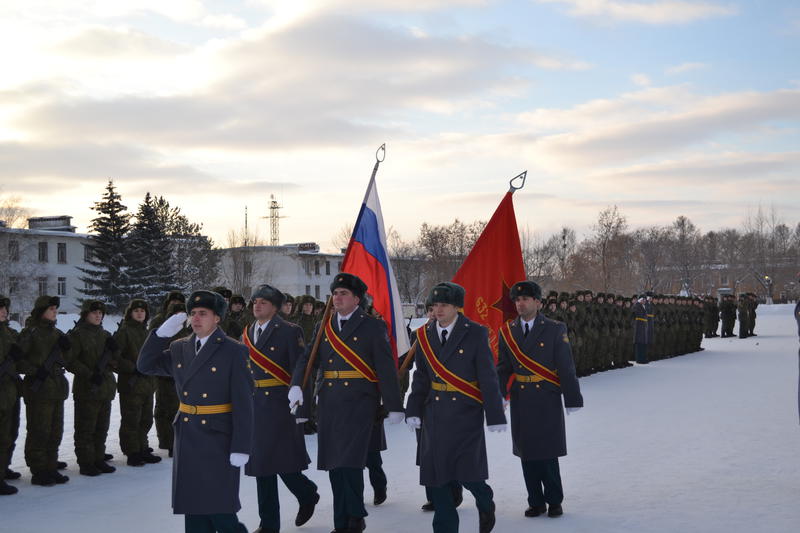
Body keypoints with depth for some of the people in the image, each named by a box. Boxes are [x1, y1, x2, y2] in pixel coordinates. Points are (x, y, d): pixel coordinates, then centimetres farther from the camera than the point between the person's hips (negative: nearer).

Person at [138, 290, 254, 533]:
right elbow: (145, 365, 11)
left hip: (218, 441, -5)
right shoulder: (179, 348, 10)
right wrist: (162, 333, -3)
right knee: (193, 510, 10)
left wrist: (241, 448, -15)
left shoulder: (234, 351, -7)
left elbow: (243, 404, -10)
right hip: (188, 439, 5)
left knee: (219, 509, -5)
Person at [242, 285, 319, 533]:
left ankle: (307, 495, 26)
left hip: (280, 407, -6)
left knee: (284, 462, -5)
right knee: (262, 465, 8)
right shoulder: (247, 334, 13)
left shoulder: (289, 332, -6)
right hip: (254, 408, 6)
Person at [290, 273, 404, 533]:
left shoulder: (373, 327, 0)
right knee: (333, 464, 8)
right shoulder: (323, 328, 14)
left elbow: (387, 368, -2)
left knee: (350, 461, -14)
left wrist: (394, 407, -5)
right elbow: (307, 359, 9)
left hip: (359, 401, -5)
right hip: (328, 402, 5)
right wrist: (296, 385, -11)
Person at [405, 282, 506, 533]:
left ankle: (485, 505, 26)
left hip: (466, 414, -4)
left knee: (467, 472, -6)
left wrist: (495, 416, -8)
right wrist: (414, 411, 4)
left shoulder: (475, 334, -5)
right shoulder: (425, 335, 7)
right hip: (435, 414, 4)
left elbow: (488, 377, -6)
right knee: (436, 475, 5)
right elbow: (421, 378, 12)